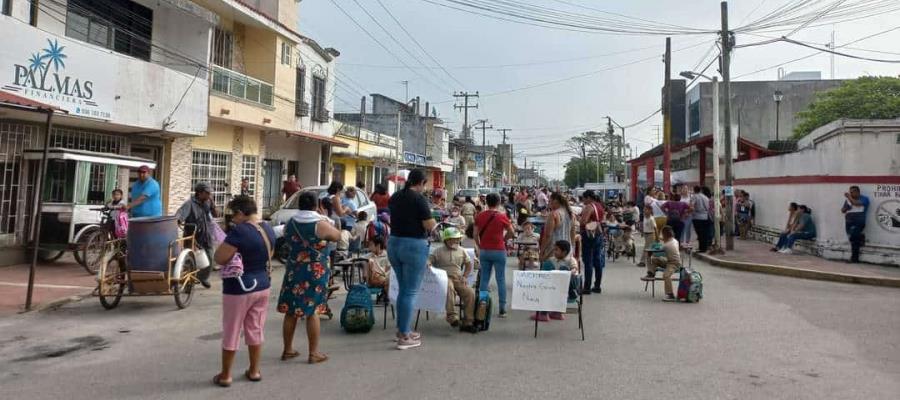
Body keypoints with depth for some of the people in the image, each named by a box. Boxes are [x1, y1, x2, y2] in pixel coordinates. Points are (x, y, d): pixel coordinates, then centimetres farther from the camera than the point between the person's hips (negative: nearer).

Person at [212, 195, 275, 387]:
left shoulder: (239, 231, -22)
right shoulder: (268, 229, 3)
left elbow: (219, 258, -20)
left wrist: (225, 245, -2)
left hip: (238, 289, -7)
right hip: (262, 286, 7)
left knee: (231, 333, 8)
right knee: (255, 330, 16)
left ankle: (225, 375, 19)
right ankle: (254, 371, 26)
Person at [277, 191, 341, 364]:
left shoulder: (290, 224, 2)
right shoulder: (321, 225, -13)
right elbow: (337, 236, 1)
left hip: (293, 270, 4)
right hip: (316, 272, -4)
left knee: (291, 312, 11)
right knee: (313, 312, 3)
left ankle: (288, 350, 23)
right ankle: (313, 353, 10)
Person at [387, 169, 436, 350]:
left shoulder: (394, 197, 8)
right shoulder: (419, 199, -13)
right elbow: (430, 226, -15)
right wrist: (435, 223, 5)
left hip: (394, 243, 7)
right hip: (414, 245, -7)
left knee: (402, 289, 19)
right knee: (411, 292, -1)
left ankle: (402, 329, 27)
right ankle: (404, 337, 3)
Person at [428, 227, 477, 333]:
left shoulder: (461, 251, 17)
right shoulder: (438, 251, 8)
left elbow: (468, 265, 24)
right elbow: (428, 260, 4)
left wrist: (464, 277, 10)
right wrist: (428, 264, -20)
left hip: (458, 279, 4)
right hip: (445, 278, -3)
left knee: (470, 293, -21)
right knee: (449, 287, -39)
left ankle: (467, 323, -13)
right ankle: (452, 316, -39)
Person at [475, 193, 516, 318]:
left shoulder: (480, 216, 1)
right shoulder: (502, 216, -7)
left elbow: (475, 234, 2)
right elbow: (512, 233, -3)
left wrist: (480, 246, 13)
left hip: (484, 251, 3)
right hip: (498, 251, -3)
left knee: (484, 279, 10)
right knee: (501, 280, 2)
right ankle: (502, 309, 3)